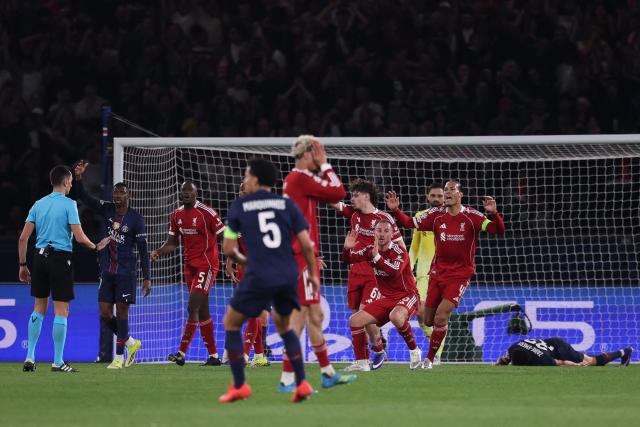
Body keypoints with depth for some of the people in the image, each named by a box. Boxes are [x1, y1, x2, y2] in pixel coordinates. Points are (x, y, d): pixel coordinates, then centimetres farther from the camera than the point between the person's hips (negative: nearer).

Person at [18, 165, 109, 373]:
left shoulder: (38, 204, 9)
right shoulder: (69, 204, -7)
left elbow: (23, 238, 7)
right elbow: (79, 237, -14)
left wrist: (23, 265, 14)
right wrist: (96, 247, 6)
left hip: (40, 256, 5)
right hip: (60, 258, -5)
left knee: (39, 308, 14)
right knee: (61, 310, 0)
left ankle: (30, 357, 10)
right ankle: (58, 361, 0)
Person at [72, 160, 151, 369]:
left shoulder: (135, 218, -7)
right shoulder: (106, 210, 5)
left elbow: (143, 250, -6)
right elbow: (84, 197, -4)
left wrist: (147, 278, -9)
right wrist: (78, 177, -22)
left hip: (126, 272, -5)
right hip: (107, 271, 5)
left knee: (121, 312, -4)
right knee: (104, 315, 3)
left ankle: (119, 357, 3)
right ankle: (131, 343, 24)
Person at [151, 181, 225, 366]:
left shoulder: (207, 212, -11)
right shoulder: (177, 215, 9)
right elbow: (172, 243, 15)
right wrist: (158, 252, -4)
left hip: (206, 265, -7)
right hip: (190, 266, 7)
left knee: (193, 307, -15)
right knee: (202, 311, 9)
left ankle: (181, 353, -15)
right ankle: (214, 356, 15)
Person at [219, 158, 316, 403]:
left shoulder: (239, 206, 3)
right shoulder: (287, 204, 8)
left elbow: (228, 248, 3)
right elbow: (306, 244, 2)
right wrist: (312, 273, 16)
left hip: (259, 277, -4)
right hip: (288, 277, 4)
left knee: (230, 324, 15)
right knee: (283, 325, 26)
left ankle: (239, 386, 9)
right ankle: (301, 384, 16)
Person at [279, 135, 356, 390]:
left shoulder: (294, 178, 16)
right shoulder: (301, 178, -13)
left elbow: (332, 195, 22)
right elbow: (338, 193, -11)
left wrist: (322, 168, 15)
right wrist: (325, 165, -2)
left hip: (299, 255, 10)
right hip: (301, 256, -10)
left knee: (315, 315, 17)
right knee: (300, 314, -10)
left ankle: (328, 373, 25)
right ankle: (287, 380, -12)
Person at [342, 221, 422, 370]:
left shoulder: (399, 252, -18)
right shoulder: (370, 250, 1)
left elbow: (395, 271, -37)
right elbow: (348, 259, 7)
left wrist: (377, 257, -49)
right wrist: (347, 249, -16)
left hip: (406, 296, -7)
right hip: (386, 299, 7)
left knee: (396, 316, -39)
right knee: (355, 320, -3)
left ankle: (414, 350, -16)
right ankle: (378, 352, 15)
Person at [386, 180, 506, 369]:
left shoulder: (472, 217, -8)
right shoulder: (436, 215, 1)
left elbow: (499, 230, -15)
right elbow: (410, 223, 3)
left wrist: (493, 213, -35)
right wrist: (395, 210, -14)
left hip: (460, 274, -4)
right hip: (437, 273, 4)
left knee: (441, 316, -17)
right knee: (428, 320, 6)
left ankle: (430, 358, 0)